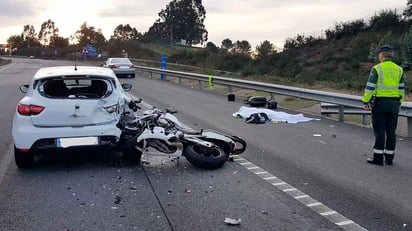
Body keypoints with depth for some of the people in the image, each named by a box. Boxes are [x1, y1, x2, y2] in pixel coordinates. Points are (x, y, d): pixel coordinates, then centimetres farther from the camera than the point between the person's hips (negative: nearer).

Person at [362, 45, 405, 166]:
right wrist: (399, 102, 18)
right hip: (394, 104, 5)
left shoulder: (377, 69, -8)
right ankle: (389, 158, 15)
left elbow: (370, 87, -11)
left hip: (380, 102, -5)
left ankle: (378, 157, 2)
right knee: (391, 131, 9)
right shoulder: (398, 69, 8)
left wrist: (366, 101, -4)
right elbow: (401, 88, 11)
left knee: (379, 131, -1)